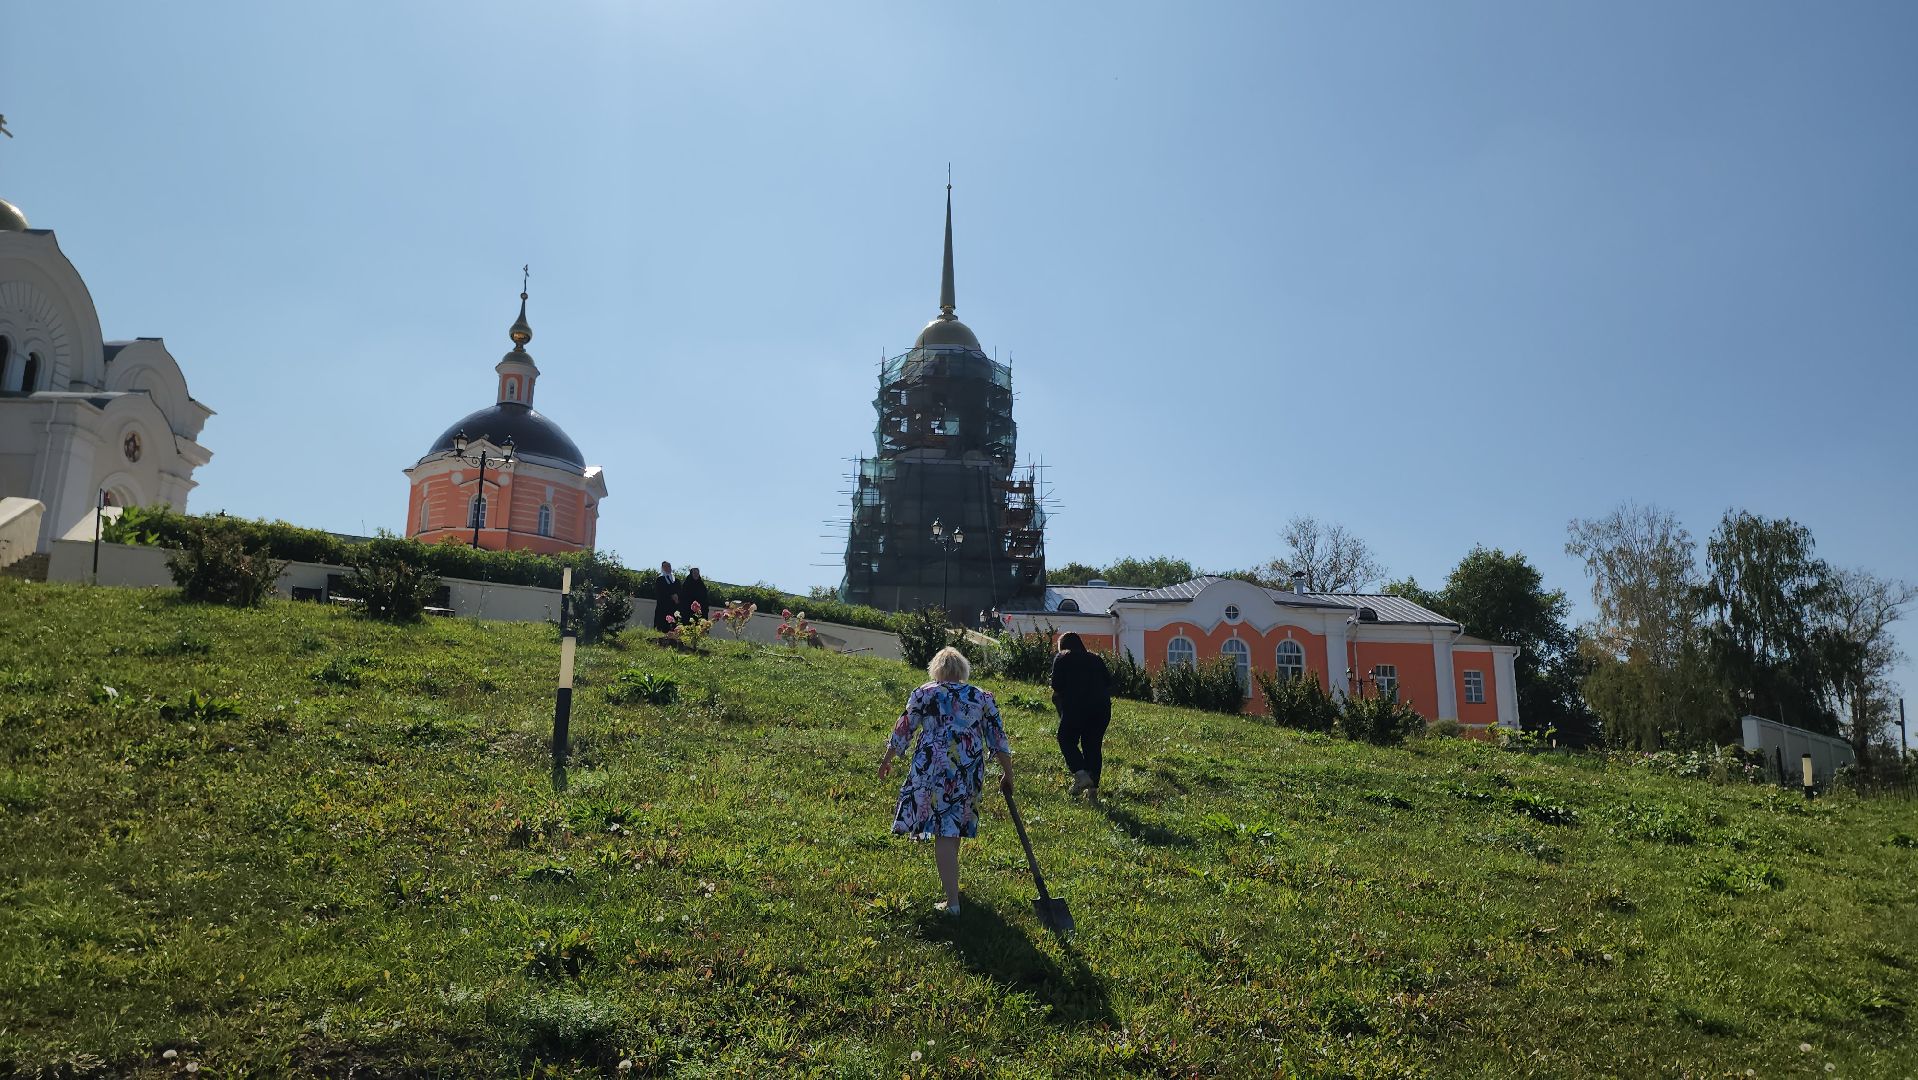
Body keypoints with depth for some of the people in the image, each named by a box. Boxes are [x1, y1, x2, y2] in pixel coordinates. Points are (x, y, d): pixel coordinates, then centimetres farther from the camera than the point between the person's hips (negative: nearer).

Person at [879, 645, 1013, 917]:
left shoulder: (923, 694, 3)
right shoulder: (983, 697, 9)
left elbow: (902, 731, 7)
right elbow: (998, 739, 9)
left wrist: (887, 760, 20)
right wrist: (1007, 774, 17)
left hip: (932, 768, -2)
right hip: (969, 772, 3)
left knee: (944, 833, -1)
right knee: (955, 822, 19)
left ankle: (953, 902, -6)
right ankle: (950, 876, 39)